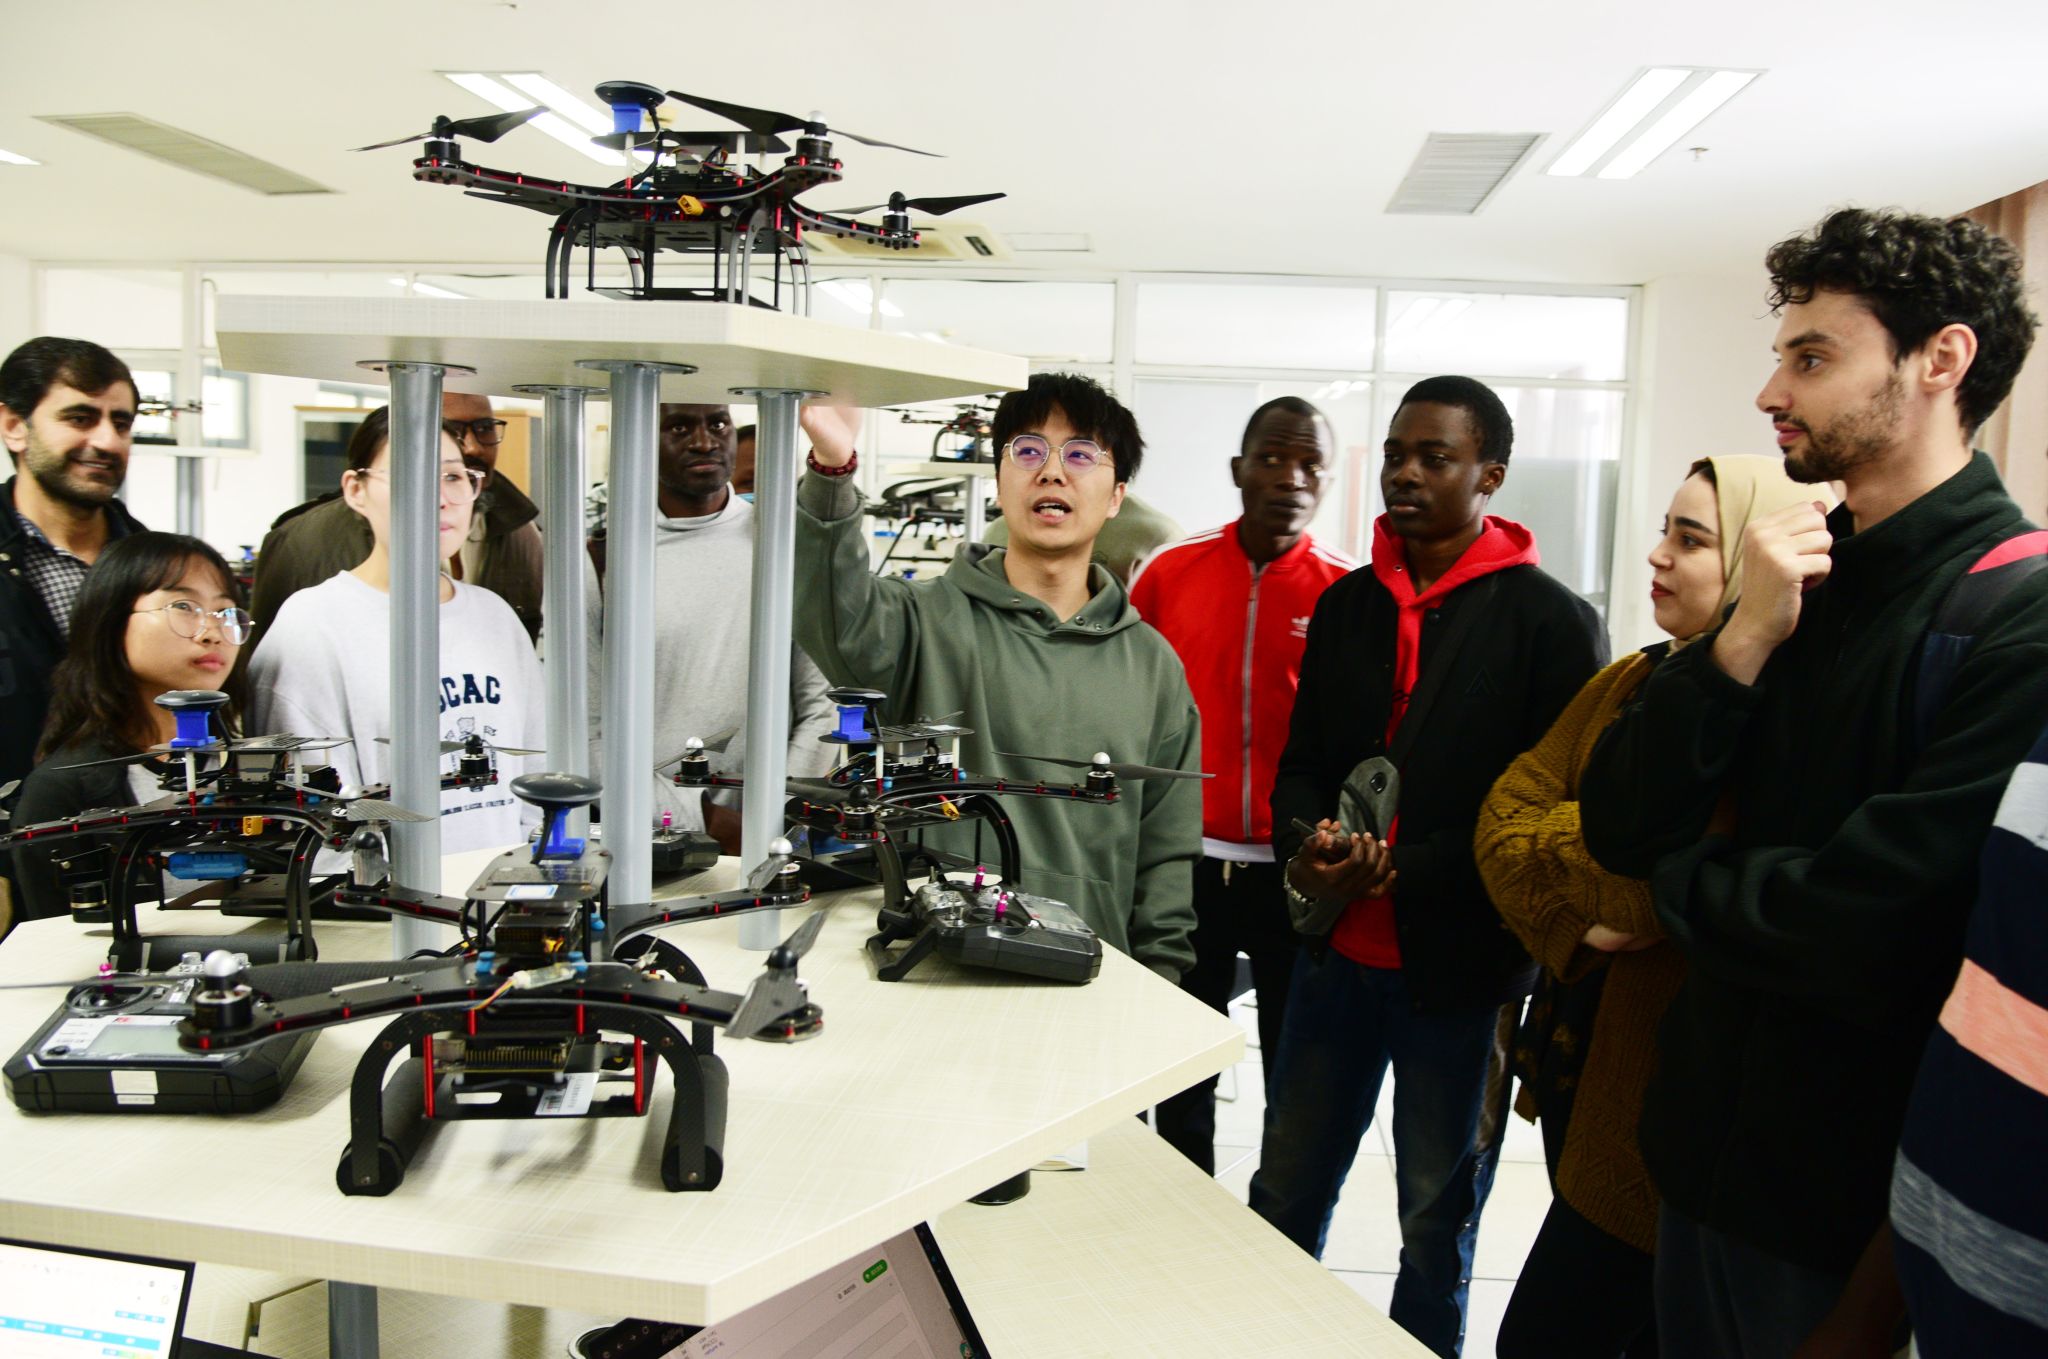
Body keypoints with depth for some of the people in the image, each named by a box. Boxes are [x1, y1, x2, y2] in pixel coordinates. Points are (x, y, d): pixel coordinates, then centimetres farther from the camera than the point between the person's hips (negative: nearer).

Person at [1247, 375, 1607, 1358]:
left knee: (1439, 1220, 14)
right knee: (1284, 1192, 14)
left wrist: (1402, 871, -18)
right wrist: (1305, 848, -9)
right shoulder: (1345, 605, 8)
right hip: (1339, 949, 4)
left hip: (1459, 965, -4)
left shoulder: (1553, 622, -6)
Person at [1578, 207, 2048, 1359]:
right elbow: (1617, 828, -2)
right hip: (1711, 1156, 7)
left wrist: (1681, 878, -8)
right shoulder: (1805, 580, 4)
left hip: (1857, 1220, -7)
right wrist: (1742, 644, -15)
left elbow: (1873, 934, -27)